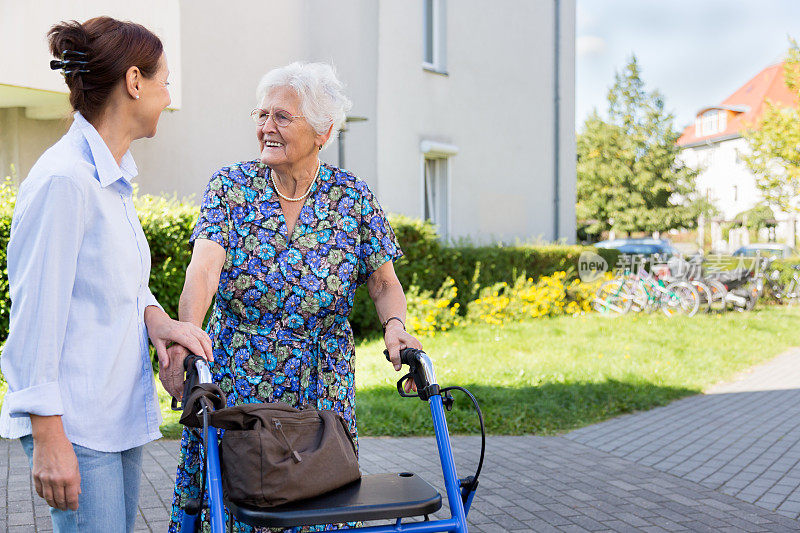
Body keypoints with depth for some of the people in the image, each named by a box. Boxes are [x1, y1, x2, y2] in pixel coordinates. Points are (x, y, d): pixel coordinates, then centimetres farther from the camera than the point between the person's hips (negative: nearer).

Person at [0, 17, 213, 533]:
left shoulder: (115, 175, 11)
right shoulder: (64, 179, -18)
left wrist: (155, 316, -1)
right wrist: (48, 439, -19)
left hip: (120, 413, 9)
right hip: (75, 422, -9)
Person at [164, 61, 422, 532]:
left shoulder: (352, 196, -1)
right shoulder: (230, 186, -3)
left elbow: (384, 282, 2)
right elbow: (205, 266, -18)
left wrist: (394, 325, -19)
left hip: (321, 389, 1)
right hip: (233, 382, 0)